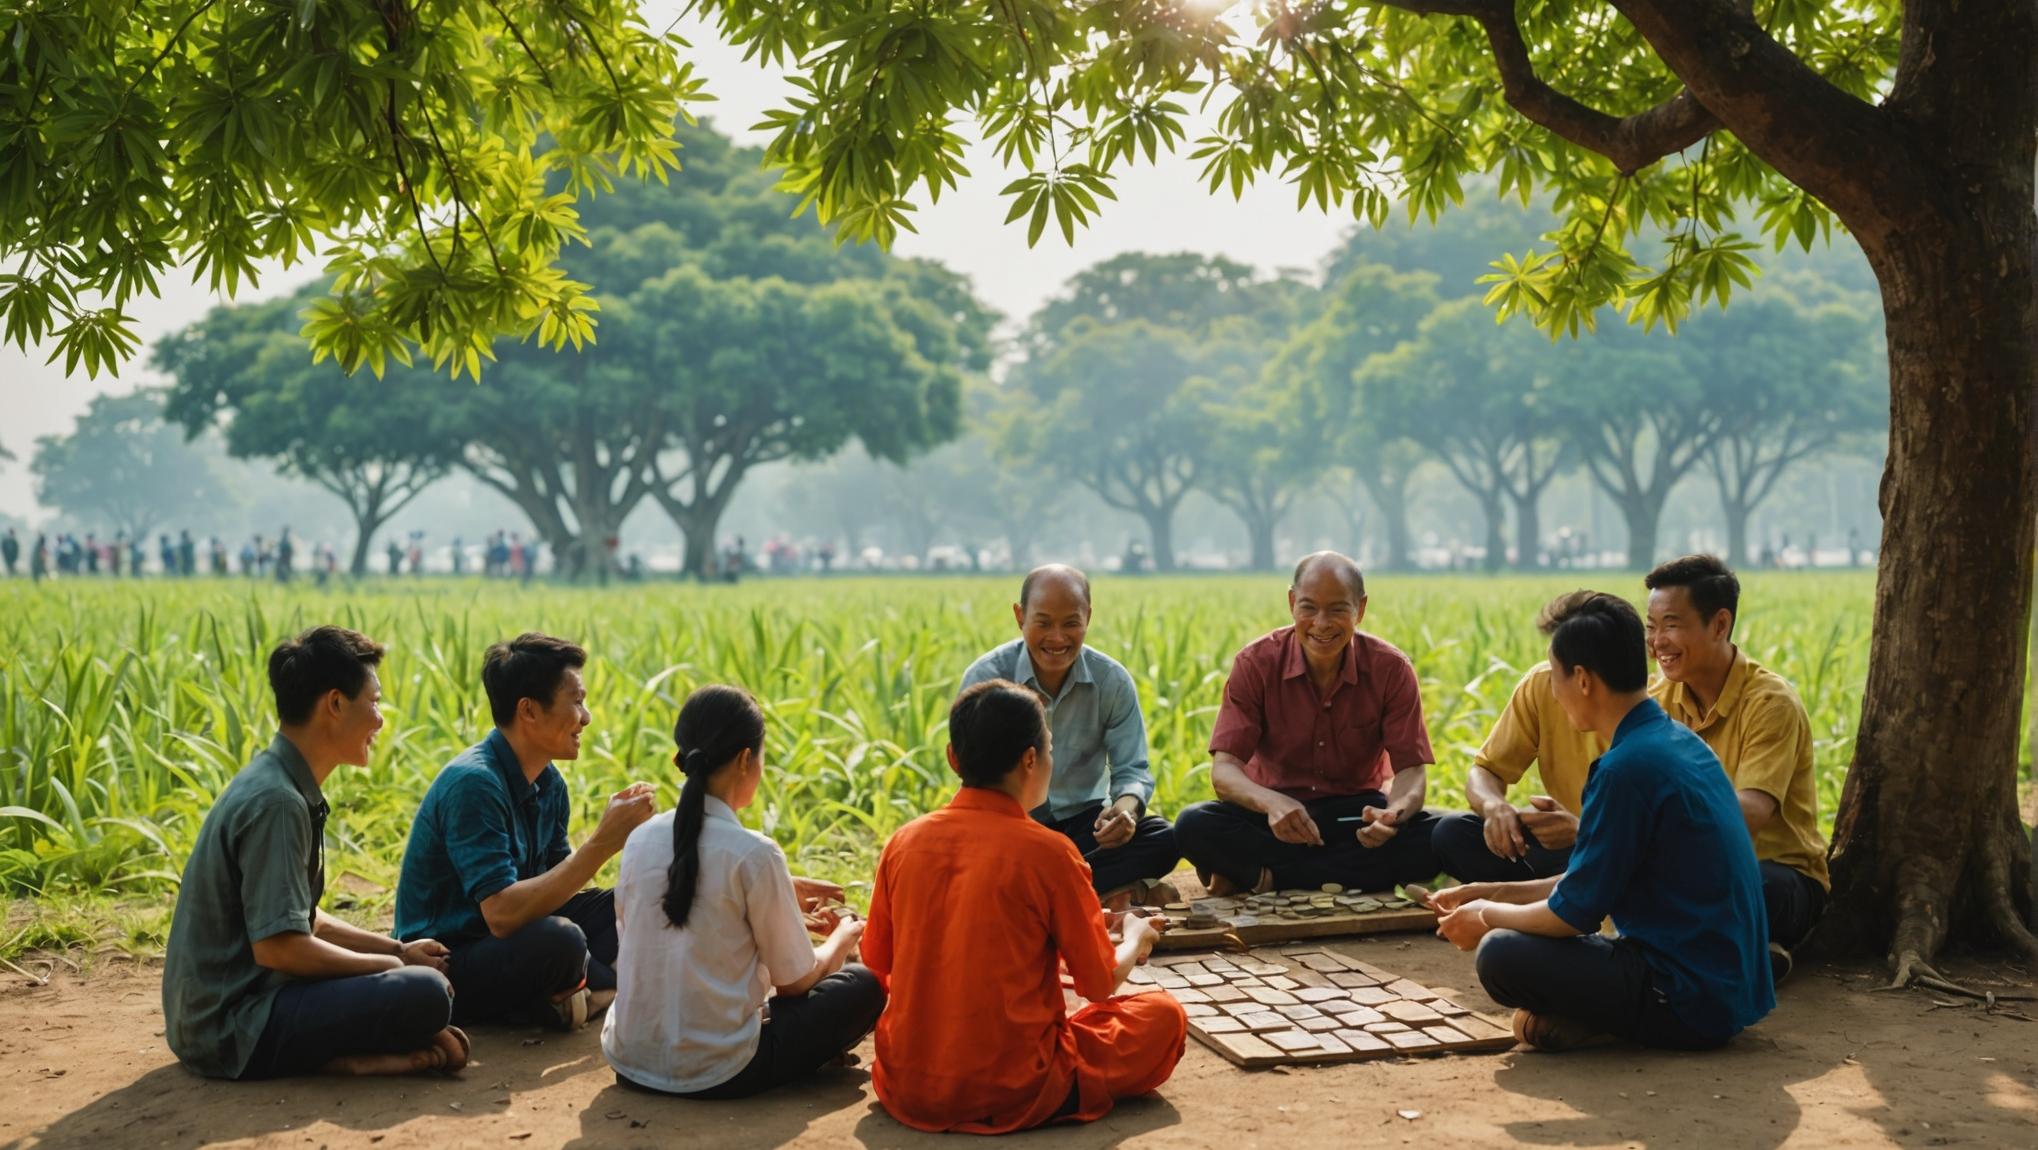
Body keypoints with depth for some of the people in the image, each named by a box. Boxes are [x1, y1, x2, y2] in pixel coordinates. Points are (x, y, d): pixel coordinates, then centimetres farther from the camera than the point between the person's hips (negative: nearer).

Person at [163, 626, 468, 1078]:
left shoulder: (279, 785, 11)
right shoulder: (276, 803, -20)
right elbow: (276, 946, -23)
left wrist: (396, 950, 11)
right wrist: (391, 965, -10)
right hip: (233, 1031, -11)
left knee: (427, 966, 20)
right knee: (425, 994, -26)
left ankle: (340, 1053, -2)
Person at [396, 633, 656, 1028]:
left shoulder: (549, 781, 5)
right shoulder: (473, 784, -23)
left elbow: (557, 880, 5)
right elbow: (502, 914, -32)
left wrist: (617, 831, -10)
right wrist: (601, 844, -28)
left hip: (502, 938, 9)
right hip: (445, 962, -9)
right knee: (559, 939, -35)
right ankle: (604, 979, -4)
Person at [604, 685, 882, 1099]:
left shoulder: (640, 839, 0)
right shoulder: (754, 854, -16)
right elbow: (795, 980, -7)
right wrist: (844, 936, 15)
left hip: (629, 1062, 6)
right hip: (714, 1075, -6)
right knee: (863, 984, 11)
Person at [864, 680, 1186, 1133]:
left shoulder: (905, 842, -1)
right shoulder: (1048, 851, -13)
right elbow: (1101, 983, -4)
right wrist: (1135, 938, 18)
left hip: (906, 1091, 4)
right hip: (1014, 1096, -4)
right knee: (1165, 1015, 12)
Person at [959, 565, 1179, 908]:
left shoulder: (1113, 681, -2)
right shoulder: (985, 678, -9)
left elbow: (1132, 770, -4)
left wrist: (1126, 807, -29)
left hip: (1082, 820, 2)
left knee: (1163, 840, -26)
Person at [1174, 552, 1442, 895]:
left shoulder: (1391, 669, -10)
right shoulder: (1255, 663, -12)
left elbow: (1411, 770, -11)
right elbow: (1224, 770, -18)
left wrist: (1395, 813, -37)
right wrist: (1271, 803, -42)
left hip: (1356, 813, 1)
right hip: (1277, 812, -1)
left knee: (1437, 839, -30)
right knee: (1194, 826, -30)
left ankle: (1262, 876, -25)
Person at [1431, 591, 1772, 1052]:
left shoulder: (1628, 766, -21)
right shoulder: (1680, 741, 9)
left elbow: (1574, 912, -15)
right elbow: (1599, 879, 18)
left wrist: (1488, 917, 3)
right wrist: (1496, 893, 16)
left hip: (1691, 1003, -10)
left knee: (1501, 954, -16)